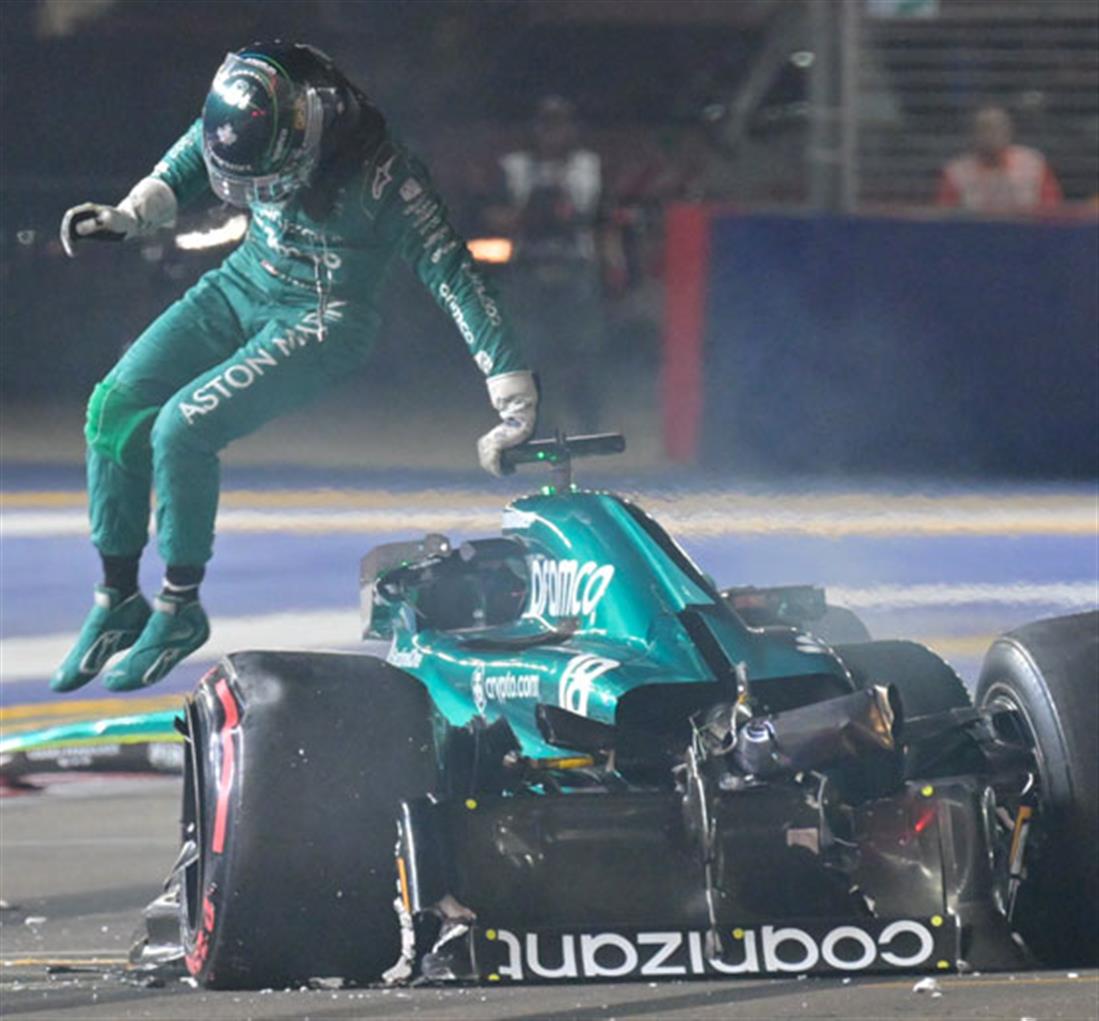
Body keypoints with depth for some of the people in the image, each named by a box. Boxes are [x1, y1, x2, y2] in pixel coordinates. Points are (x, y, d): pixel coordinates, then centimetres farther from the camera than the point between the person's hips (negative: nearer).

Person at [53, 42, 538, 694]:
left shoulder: (378, 173, -30)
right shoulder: (239, 118, -14)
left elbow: (452, 275, -27)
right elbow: (180, 174, 10)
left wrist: (516, 400, -28)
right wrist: (127, 217, -7)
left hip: (324, 320, -6)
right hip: (244, 283, 6)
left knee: (183, 427, -22)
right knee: (116, 406, -9)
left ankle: (180, 609, -3)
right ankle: (118, 600, 6)